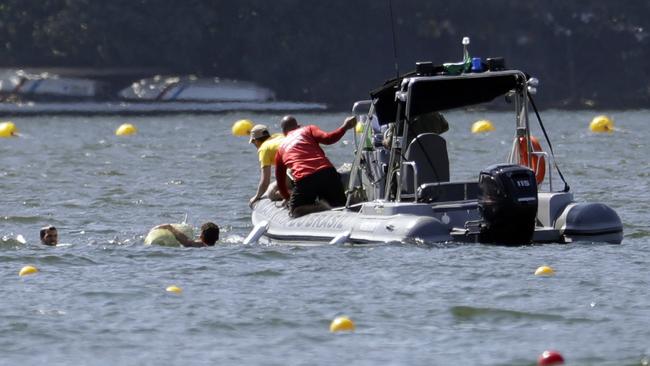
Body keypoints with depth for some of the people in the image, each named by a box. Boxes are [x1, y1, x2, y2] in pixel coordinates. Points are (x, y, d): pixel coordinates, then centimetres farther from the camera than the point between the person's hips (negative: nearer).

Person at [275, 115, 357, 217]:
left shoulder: (280, 149, 25)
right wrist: (345, 126, 10)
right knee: (340, 206, 18)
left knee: (295, 211, 13)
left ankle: (320, 208, -15)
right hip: (327, 173, 1)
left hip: (303, 180, -1)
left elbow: (280, 181, 30)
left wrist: (288, 197, 45)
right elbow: (327, 138, -1)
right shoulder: (308, 129, 19)